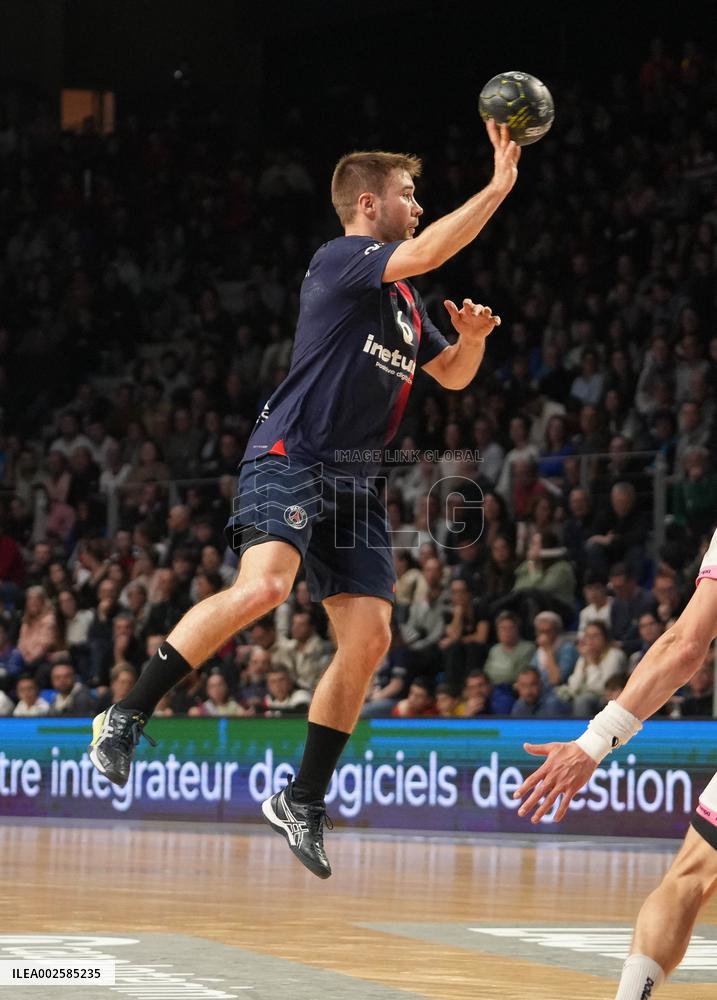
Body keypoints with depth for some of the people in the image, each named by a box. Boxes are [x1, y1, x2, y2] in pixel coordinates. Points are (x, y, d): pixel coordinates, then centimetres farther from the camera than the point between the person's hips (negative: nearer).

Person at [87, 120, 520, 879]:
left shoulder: (404, 302, 21)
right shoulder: (339, 259, -4)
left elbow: (451, 376, 32)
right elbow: (429, 251, -21)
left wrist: (472, 338, 10)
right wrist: (498, 188, -14)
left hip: (353, 481, 9)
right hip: (289, 460, -9)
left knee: (369, 637, -1)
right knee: (263, 586, -31)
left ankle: (303, 801, 8)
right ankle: (127, 718, -21)